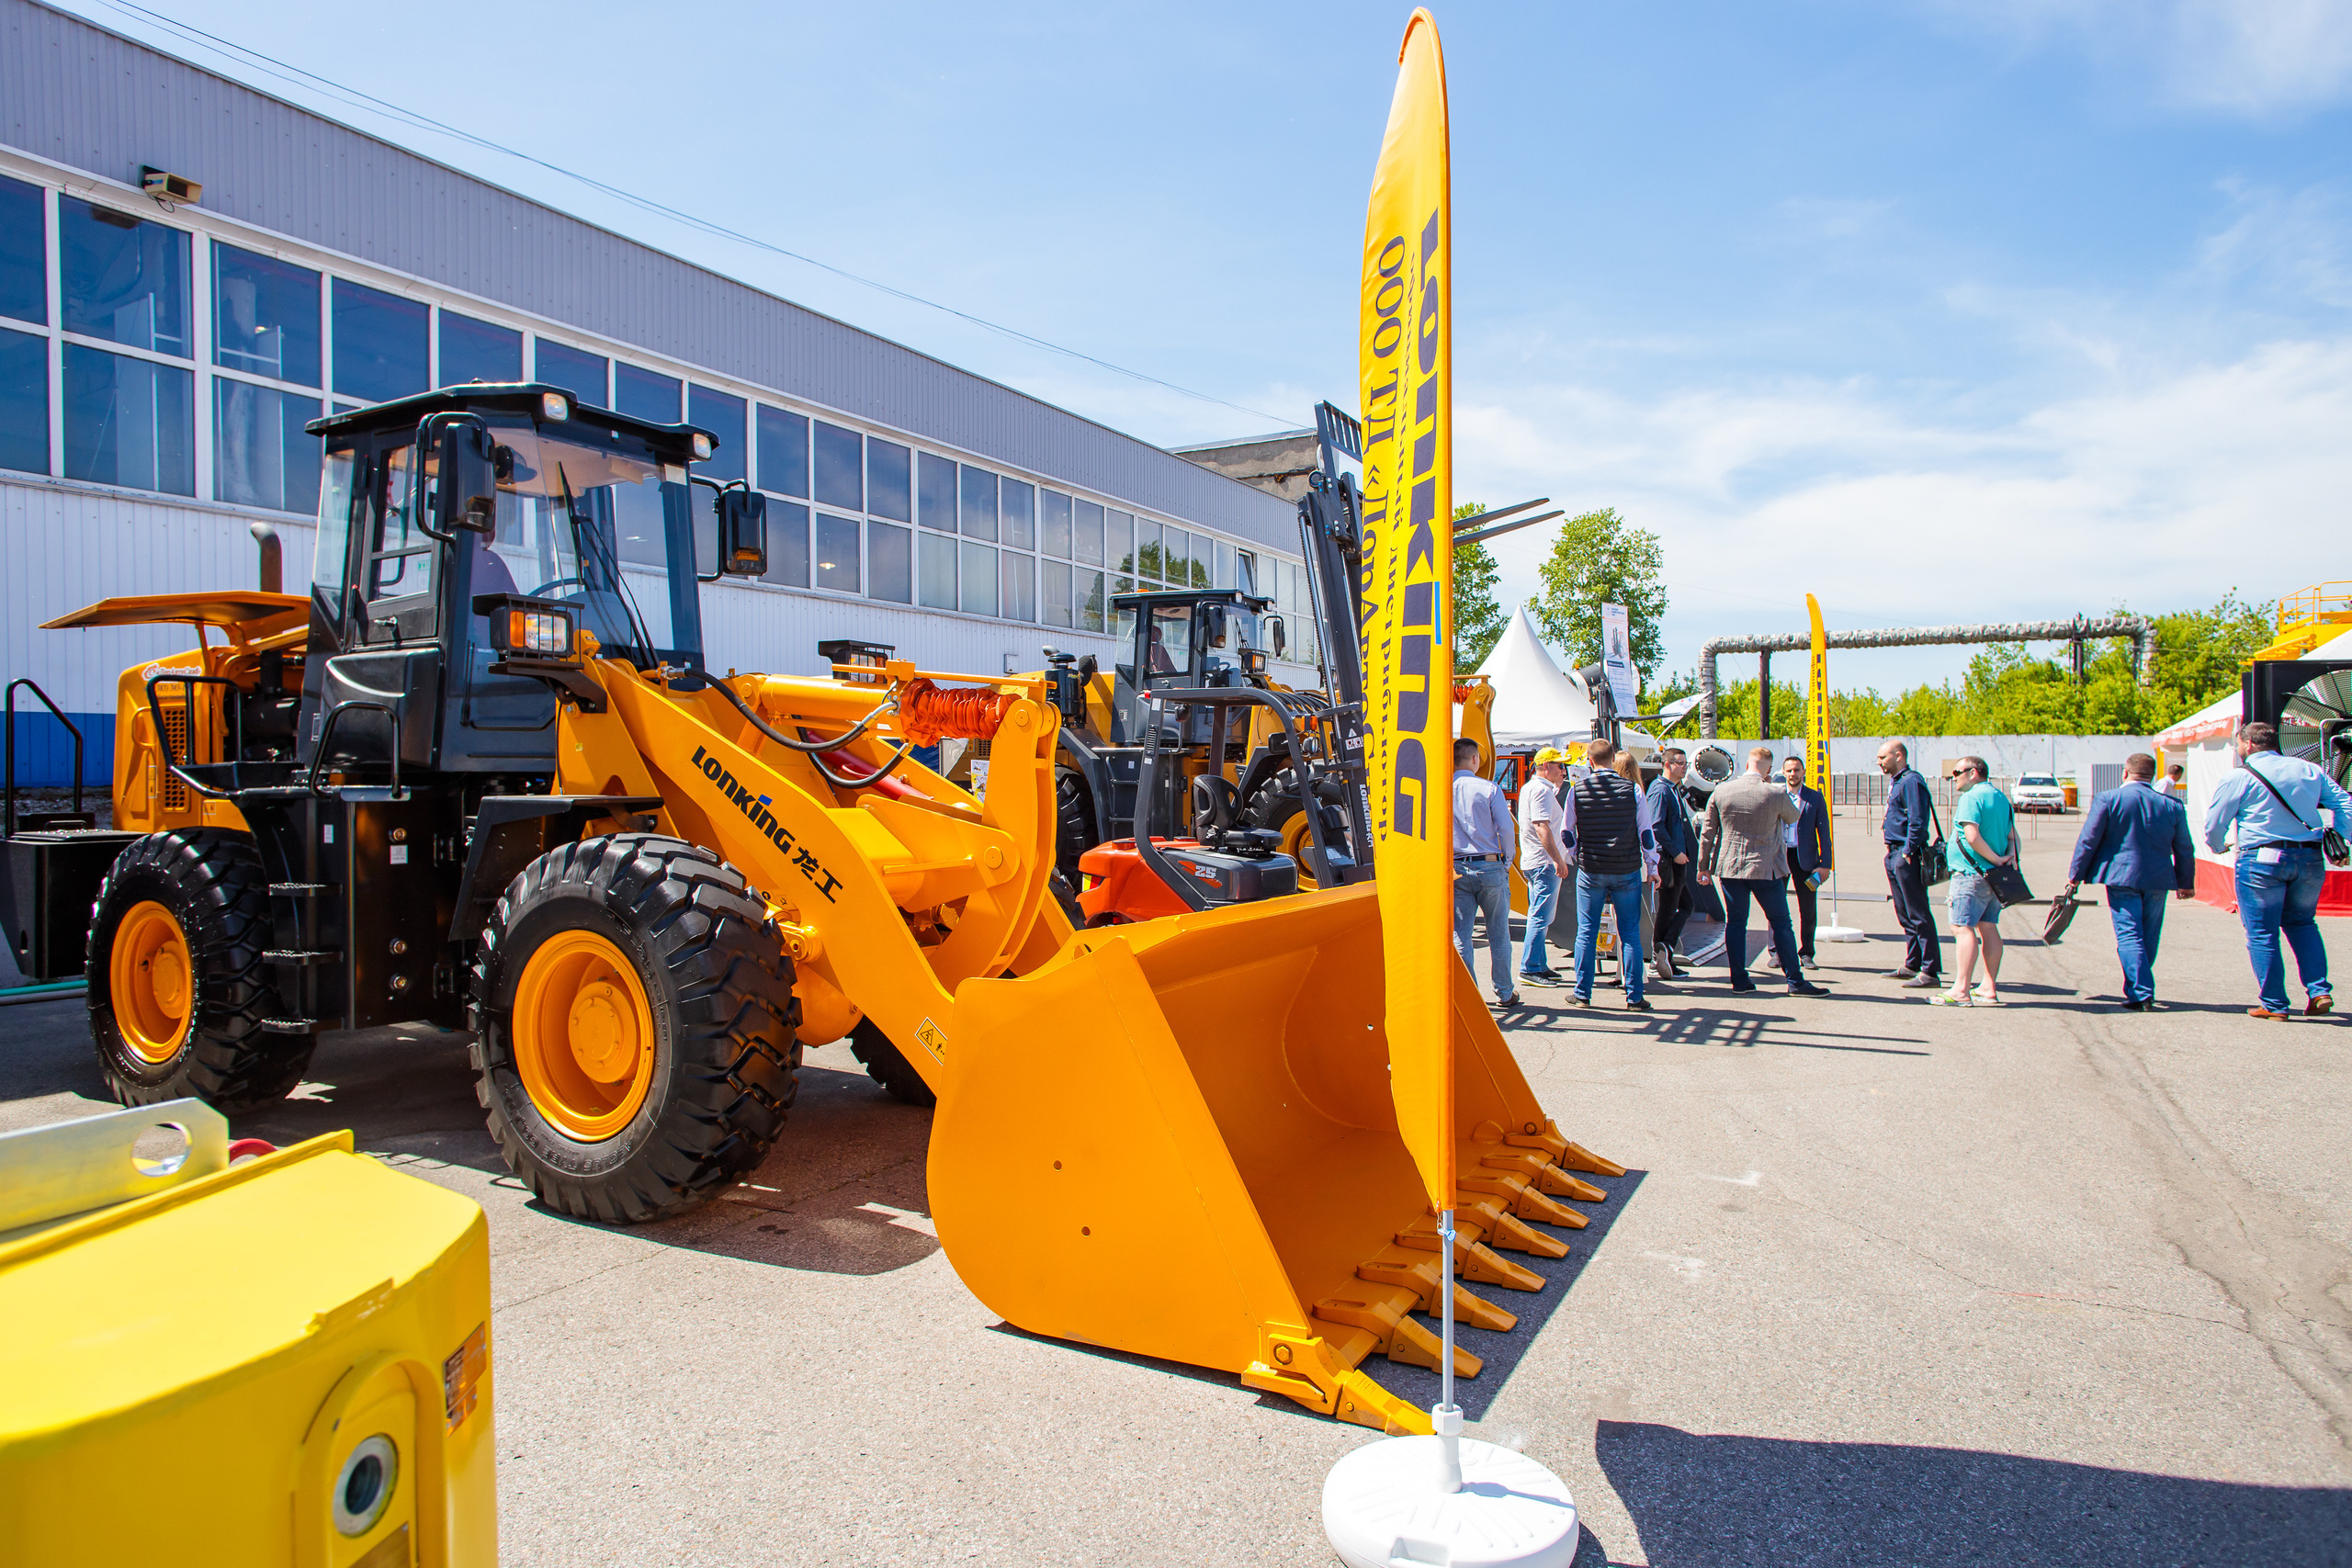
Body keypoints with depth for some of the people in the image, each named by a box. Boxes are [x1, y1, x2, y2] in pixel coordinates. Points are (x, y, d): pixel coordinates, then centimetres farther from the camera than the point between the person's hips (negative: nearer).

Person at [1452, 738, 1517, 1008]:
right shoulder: (1488, 788, -5)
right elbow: (1506, 828, -7)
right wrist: (1506, 862, 6)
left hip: (1456, 870, 2)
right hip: (1490, 867, -2)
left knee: (1460, 934, 6)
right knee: (1498, 934, 9)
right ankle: (1504, 993, 16)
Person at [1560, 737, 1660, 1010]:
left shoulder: (1577, 791, -3)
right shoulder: (1632, 790, -4)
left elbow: (1566, 833, 5)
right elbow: (1646, 833, -1)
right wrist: (1652, 867, 10)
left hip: (1590, 872, 0)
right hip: (1627, 872, 0)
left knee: (1586, 933, 8)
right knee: (1630, 934, 6)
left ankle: (1582, 994, 12)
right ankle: (1634, 996, 8)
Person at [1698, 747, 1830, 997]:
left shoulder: (1721, 791, -2)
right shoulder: (1777, 793, -12)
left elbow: (1707, 832, 2)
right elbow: (1793, 817, 10)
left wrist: (1703, 866, 11)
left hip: (1729, 868, 3)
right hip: (1765, 869, -3)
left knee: (1734, 922, 9)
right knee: (1781, 924, 6)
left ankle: (1739, 979, 11)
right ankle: (1795, 981, 9)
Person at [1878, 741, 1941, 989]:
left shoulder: (1911, 782, -13)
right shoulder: (1895, 782, 18)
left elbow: (1918, 820, -20)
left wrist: (1907, 852, -20)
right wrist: (1893, 850, 17)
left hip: (1907, 857, -11)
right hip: (1895, 855, 11)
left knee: (1918, 916, -9)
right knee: (1905, 914, 15)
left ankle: (1930, 972, -7)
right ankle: (1912, 966, 23)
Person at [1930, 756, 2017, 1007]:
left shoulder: (1971, 798, -13)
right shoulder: (2001, 798, 16)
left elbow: (1972, 836, -23)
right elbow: (2012, 834, 16)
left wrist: (1996, 859, -14)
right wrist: (2010, 855, -1)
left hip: (1971, 874, -9)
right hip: (1994, 875, 9)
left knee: (1962, 927, -10)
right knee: (1988, 927, 12)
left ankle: (1961, 991, -13)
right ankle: (1990, 989, 16)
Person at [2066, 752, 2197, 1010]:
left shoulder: (2107, 799, -5)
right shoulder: (2172, 805, 7)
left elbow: (2088, 841, -5)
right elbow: (2185, 849, 13)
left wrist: (2075, 875, 1)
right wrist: (2186, 882, 24)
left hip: (2122, 877, -4)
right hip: (2158, 880, 4)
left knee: (2129, 936, -3)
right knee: (2149, 937, 14)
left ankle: (2141, 993, -10)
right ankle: (2137, 988, 25)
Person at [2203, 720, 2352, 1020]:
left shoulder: (2239, 777, -5)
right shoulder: (2310, 770, 11)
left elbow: (2214, 824, -1)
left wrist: (2217, 848, 18)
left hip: (2262, 859, -5)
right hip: (2310, 859, 5)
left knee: (2262, 933, 2)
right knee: (2302, 923, 22)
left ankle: (2273, 1004, 5)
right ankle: (2319, 991, 12)